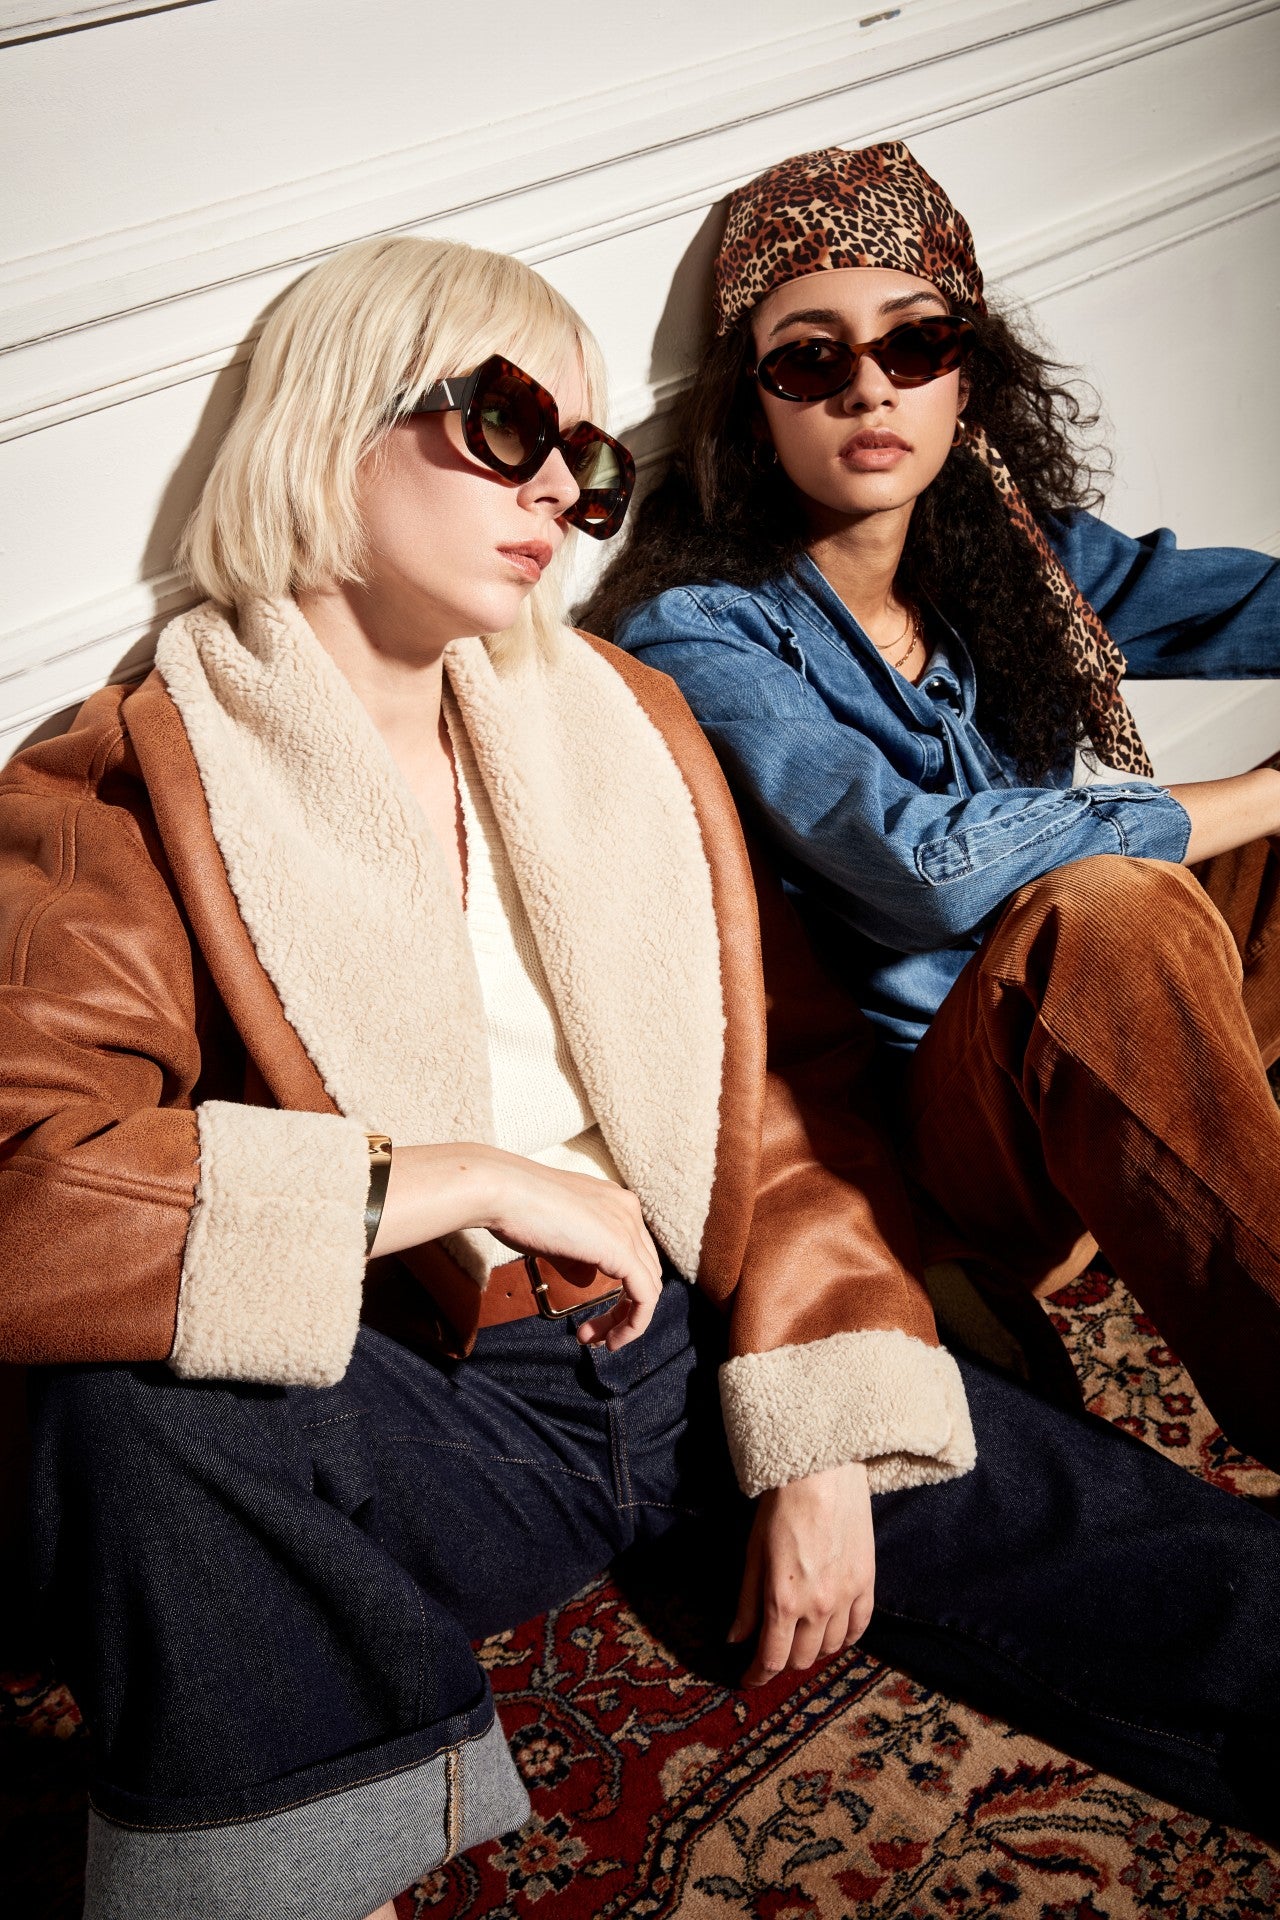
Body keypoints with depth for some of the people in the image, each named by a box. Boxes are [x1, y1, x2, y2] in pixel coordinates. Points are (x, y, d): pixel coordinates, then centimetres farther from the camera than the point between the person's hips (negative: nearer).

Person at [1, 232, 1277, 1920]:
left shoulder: (629, 718, 11)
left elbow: (788, 1079, 7)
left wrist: (824, 1438, -4)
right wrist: (461, 1177, -20)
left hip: (700, 1354, 4)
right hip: (422, 1428, -3)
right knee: (142, 1398, -34)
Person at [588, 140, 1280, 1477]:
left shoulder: (1016, 554, 7)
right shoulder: (698, 637, -12)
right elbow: (934, 862, -23)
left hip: (1109, 1089, 7)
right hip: (898, 1139, -7)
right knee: (1105, 910, -33)